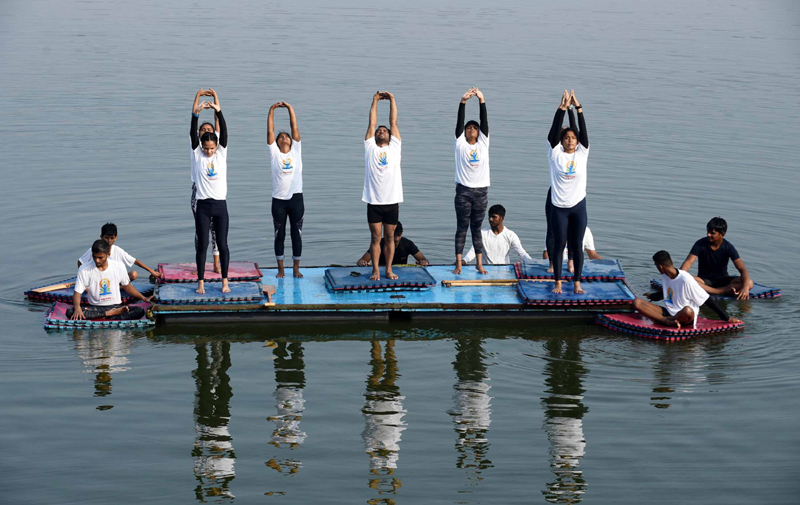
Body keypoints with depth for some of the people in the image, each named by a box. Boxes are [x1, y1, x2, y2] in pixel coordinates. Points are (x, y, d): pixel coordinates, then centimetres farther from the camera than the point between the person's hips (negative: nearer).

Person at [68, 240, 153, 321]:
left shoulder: (119, 266, -1)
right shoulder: (84, 270, -6)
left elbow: (127, 285, 15)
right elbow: (77, 292, -7)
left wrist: (144, 298, 7)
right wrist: (77, 307, -28)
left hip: (115, 306, 1)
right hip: (95, 308, -1)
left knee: (140, 311, -28)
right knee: (70, 312, -31)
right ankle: (110, 313, -25)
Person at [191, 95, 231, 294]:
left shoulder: (221, 154, 3)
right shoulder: (197, 155, 1)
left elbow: (224, 132, -10)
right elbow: (193, 134, -12)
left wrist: (218, 111, -24)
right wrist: (195, 114, -27)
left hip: (220, 205, 1)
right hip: (203, 206, -1)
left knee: (222, 244, 4)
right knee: (202, 245, 1)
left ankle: (225, 281, 12)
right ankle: (201, 281, 8)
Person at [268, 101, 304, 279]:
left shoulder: (296, 150, 7)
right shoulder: (274, 153, 4)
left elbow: (295, 128, 3)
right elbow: (270, 131, -1)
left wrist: (290, 108, 1)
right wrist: (272, 109, -4)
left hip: (296, 198, 1)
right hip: (279, 199, -1)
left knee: (297, 234, 4)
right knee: (279, 235, 4)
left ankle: (296, 268, 12)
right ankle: (280, 269, 12)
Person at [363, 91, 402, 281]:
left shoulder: (394, 147, 10)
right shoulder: (370, 148, 8)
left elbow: (393, 122, 8)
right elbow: (372, 123, 7)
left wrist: (392, 100, 10)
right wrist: (375, 101, 11)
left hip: (392, 201, 1)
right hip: (374, 201, -1)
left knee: (389, 238, 6)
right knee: (375, 237, 2)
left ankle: (389, 270, 13)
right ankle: (375, 270, 9)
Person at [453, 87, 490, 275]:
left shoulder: (483, 143, 8)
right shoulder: (460, 144, 3)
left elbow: (485, 122, -3)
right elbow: (459, 122, -8)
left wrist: (482, 101, -13)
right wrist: (463, 102, -19)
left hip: (481, 191, 2)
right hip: (463, 190, -2)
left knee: (477, 227, 8)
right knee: (462, 227, 1)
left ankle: (479, 263, 11)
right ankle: (458, 264, 2)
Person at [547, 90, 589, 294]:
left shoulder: (582, 153, 3)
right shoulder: (555, 154, -1)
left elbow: (584, 131, -8)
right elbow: (554, 131, -12)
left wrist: (578, 108, -16)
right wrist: (562, 108, -20)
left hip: (578, 206, 1)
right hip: (559, 207, -1)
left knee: (577, 245, 5)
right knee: (559, 244, 4)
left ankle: (577, 282, 13)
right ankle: (558, 282, 12)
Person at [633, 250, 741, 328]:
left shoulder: (685, 280, -17)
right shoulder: (665, 276, 8)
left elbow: (707, 301, -15)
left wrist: (726, 318, -16)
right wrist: (652, 297, 51)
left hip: (685, 316, -8)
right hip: (668, 312, 8)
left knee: (687, 311, -46)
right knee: (637, 302, -16)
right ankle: (668, 322, -31)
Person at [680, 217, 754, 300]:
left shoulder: (728, 248, -11)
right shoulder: (700, 244, -10)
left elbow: (742, 269, -19)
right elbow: (688, 262, -20)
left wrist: (745, 287, -38)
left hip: (722, 279, 1)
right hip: (704, 280, -1)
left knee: (749, 283, -27)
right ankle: (724, 291, -36)